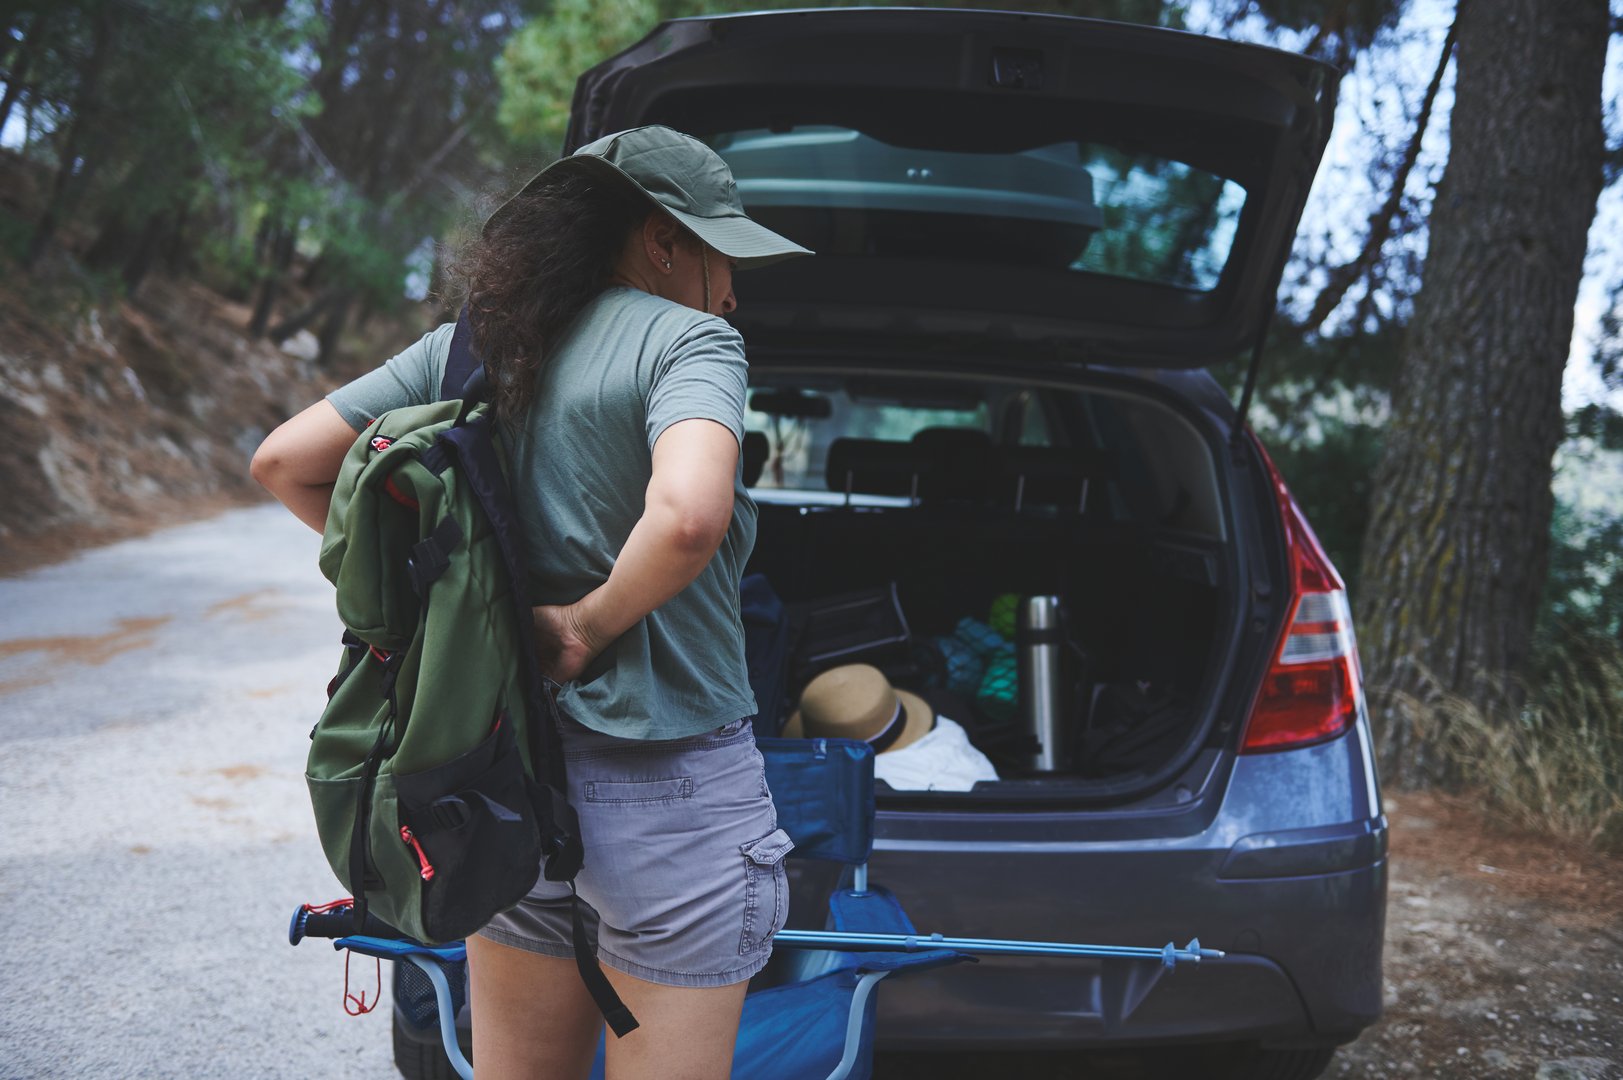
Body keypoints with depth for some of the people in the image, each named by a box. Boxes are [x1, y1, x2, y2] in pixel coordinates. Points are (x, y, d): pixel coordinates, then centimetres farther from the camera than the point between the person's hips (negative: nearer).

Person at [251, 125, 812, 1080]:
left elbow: (285, 462, 8)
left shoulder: (472, 346, 8)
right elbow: (687, 517, -32)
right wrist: (590, 624, -15)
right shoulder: (688, 340, -12)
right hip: (666, 791, -6)